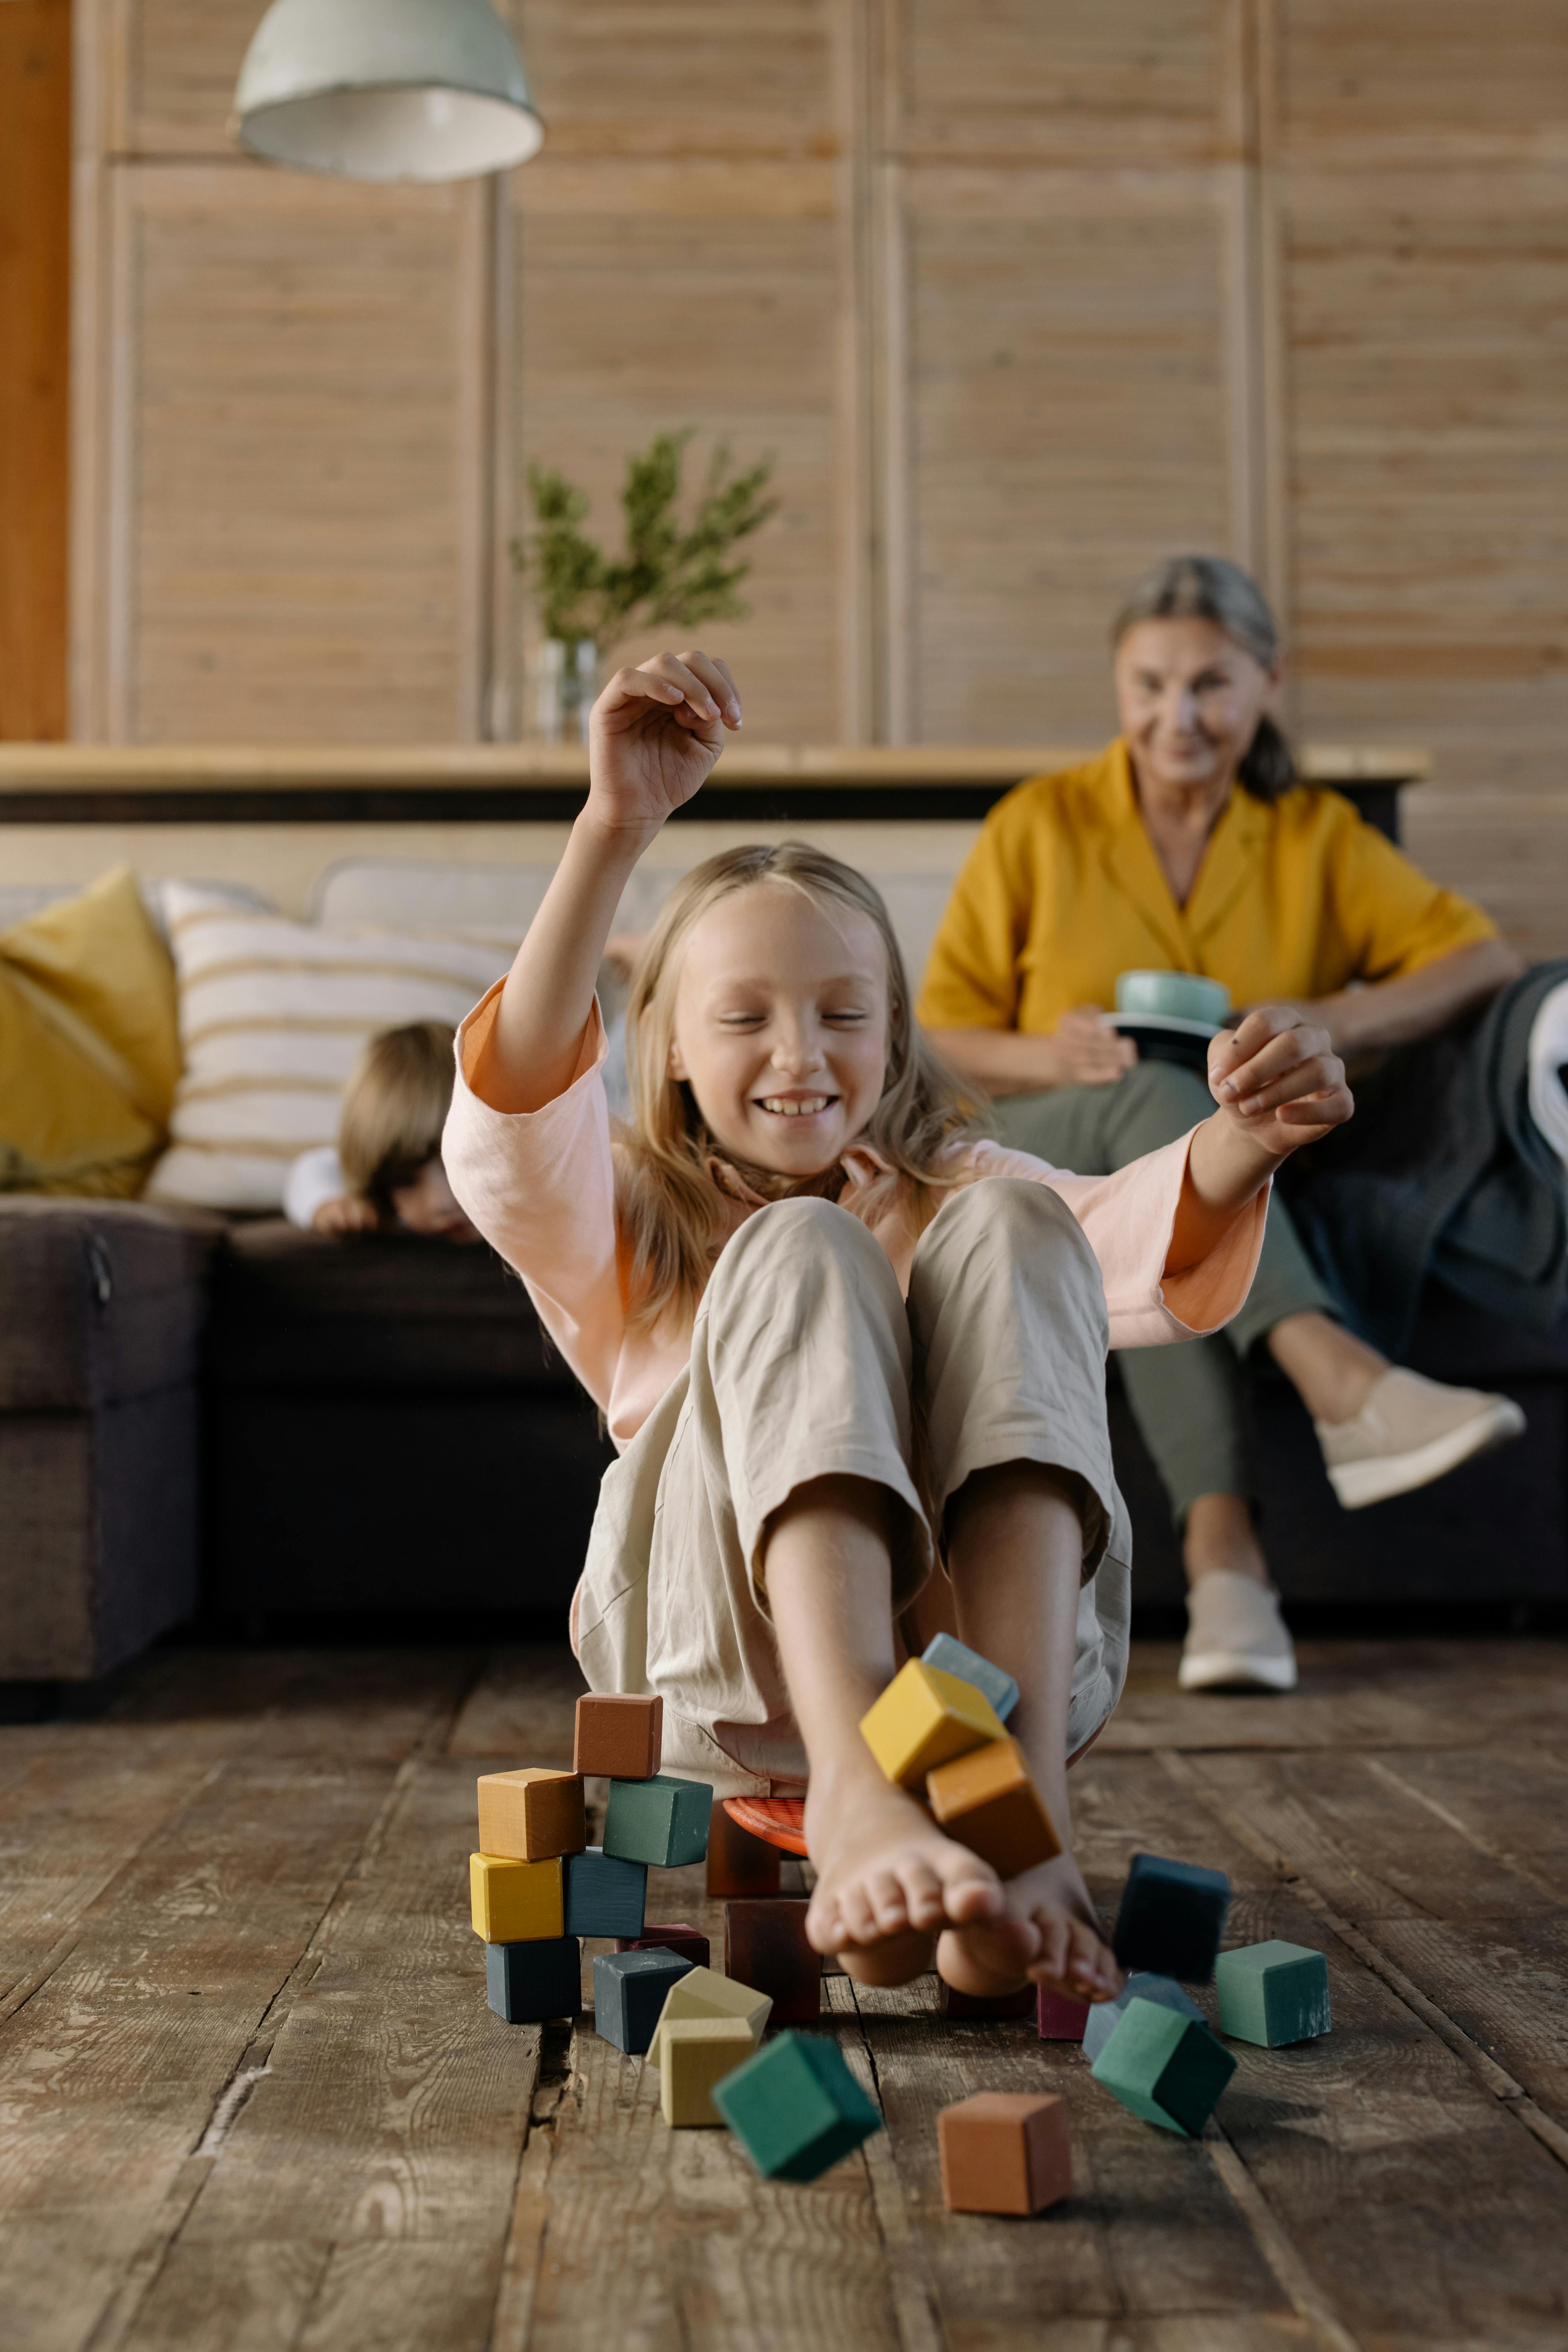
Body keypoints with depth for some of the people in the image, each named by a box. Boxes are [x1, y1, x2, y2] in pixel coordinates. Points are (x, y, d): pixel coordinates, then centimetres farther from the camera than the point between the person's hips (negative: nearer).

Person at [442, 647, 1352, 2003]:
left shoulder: (956, 1196, 23)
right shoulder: (634, 1223, 18)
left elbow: (1156, 1259, -1)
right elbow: (506, 1134, -8)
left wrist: (1236, 1147, -26)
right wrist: (616, 831, -21)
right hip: (728, 1668, -1)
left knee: (1009, 1226, -19)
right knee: (799, 1251, -23)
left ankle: (1022, 1797, -36)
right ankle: (857, 1787, -47)